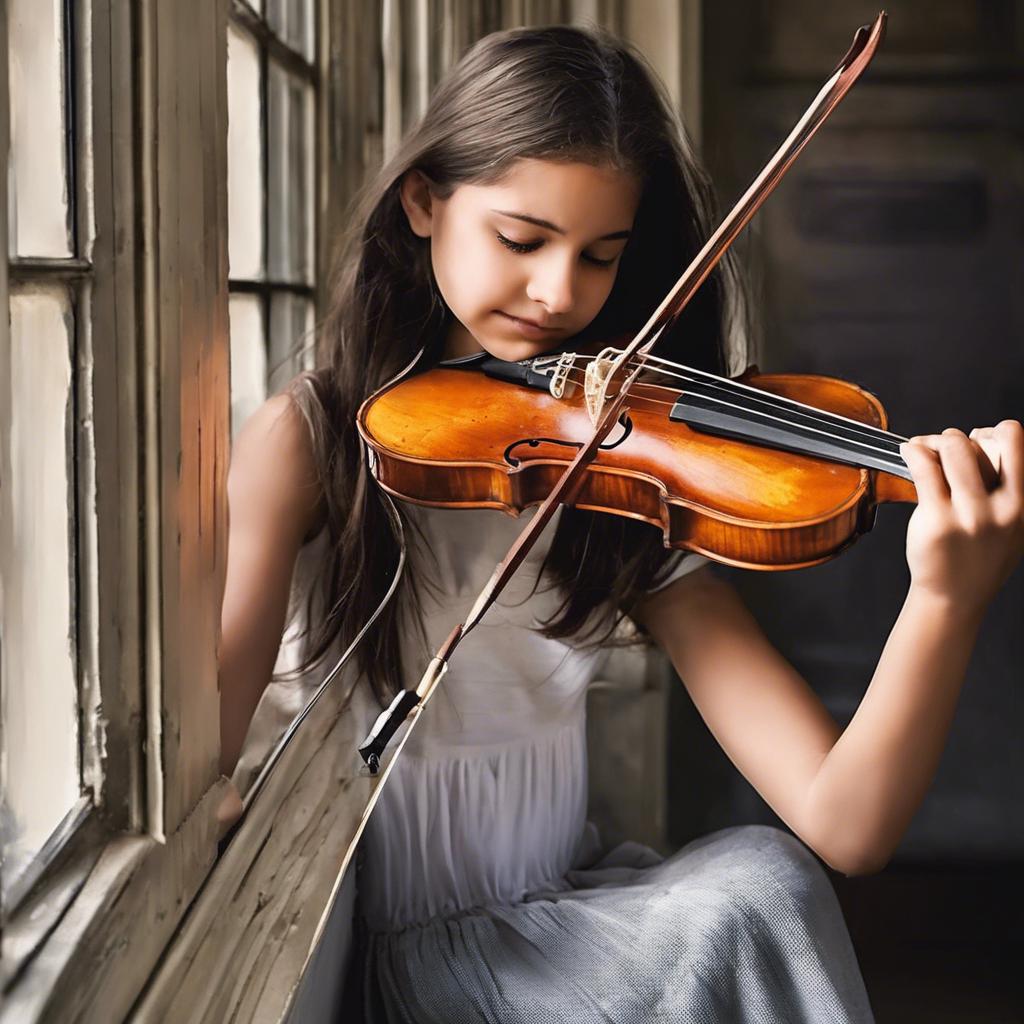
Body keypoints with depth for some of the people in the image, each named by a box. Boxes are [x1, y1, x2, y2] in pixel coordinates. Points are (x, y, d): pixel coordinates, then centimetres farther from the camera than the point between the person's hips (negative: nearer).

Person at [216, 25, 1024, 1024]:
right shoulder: (307, 438, -8)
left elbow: (844, 829, -15)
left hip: (563, 919, 3)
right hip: (389, 943, -3)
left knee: (761, 879, -27)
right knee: (745, 910, -26)